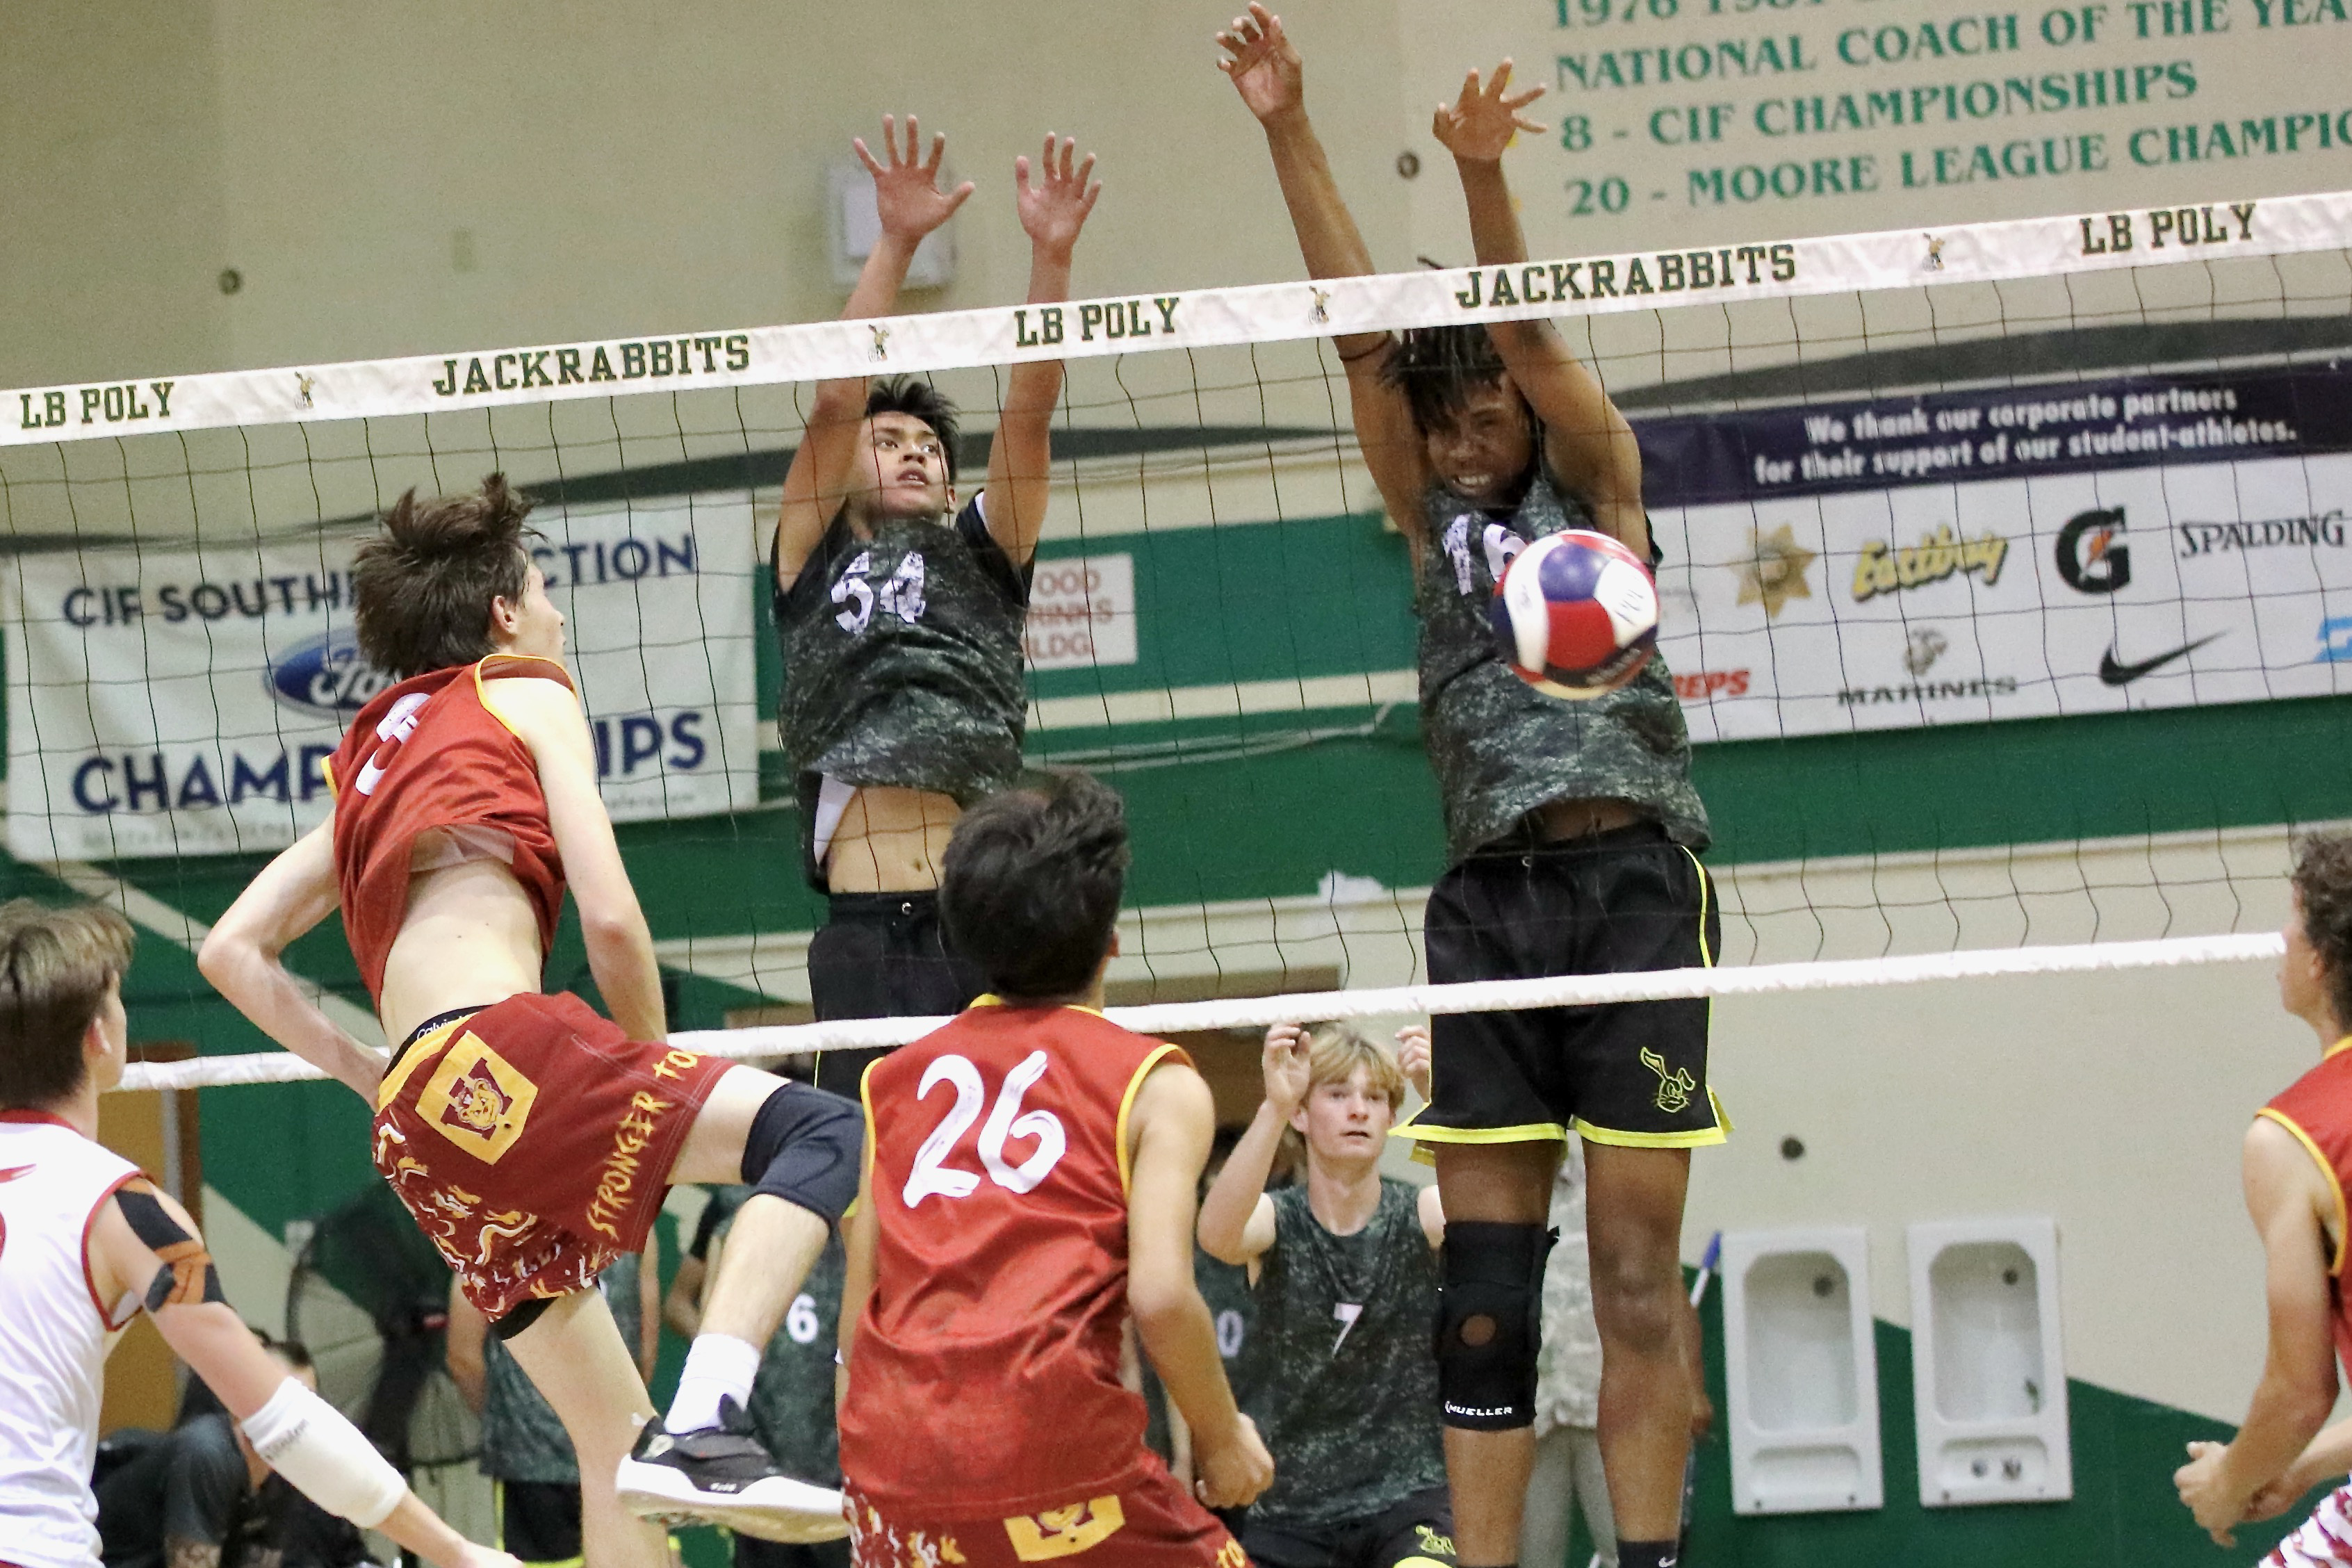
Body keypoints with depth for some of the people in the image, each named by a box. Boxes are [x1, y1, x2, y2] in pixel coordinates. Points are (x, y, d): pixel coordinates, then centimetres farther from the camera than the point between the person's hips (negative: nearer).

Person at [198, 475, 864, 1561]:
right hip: (497, 1040, -8)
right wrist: (657, 1070, 15)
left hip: (417, 1140, 8)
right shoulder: (526, 693, 13)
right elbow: (610, 917, 1)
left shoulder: (367, 761, 32)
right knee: (820, 1134, -15)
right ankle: (703, 1423, -33)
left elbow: (231, 952, 26)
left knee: (614, 1447, 11)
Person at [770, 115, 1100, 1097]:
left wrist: (1051, 255, -4)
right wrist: (895, 244, -4)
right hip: (867, 933, -2)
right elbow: (837, 399, 5)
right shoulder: (815, 559, 16)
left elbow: (1029, 411, 8)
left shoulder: (982, 558, 20)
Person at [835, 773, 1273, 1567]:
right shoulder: (1155, 1084, 6)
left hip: (891, 1471, 4)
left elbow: (856, 1316, 15)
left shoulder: (895, 1081, 18)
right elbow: (1161, 1295, -8)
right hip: (1052, 1454, -4)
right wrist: (1222, 1441, 6)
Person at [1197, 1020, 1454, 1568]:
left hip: (1408, 1498, -2)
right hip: (1293, 1510, 2)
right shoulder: (1276, 1220, 0)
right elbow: (1216, 1234, -25)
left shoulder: (1420, 1216, 0)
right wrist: (1275, 1106, -40)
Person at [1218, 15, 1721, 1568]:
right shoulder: (1436, 514, 17)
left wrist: (1484, 183, -22)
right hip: (1489, 895, 4)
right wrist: (1289, 131, 1)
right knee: (1484, 1273, 0)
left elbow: (1531, 339, -6)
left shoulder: (1595, 481, 9)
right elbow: (1360, 328, 9)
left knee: (1638, 1266, -4)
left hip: (1633, 874, -4)